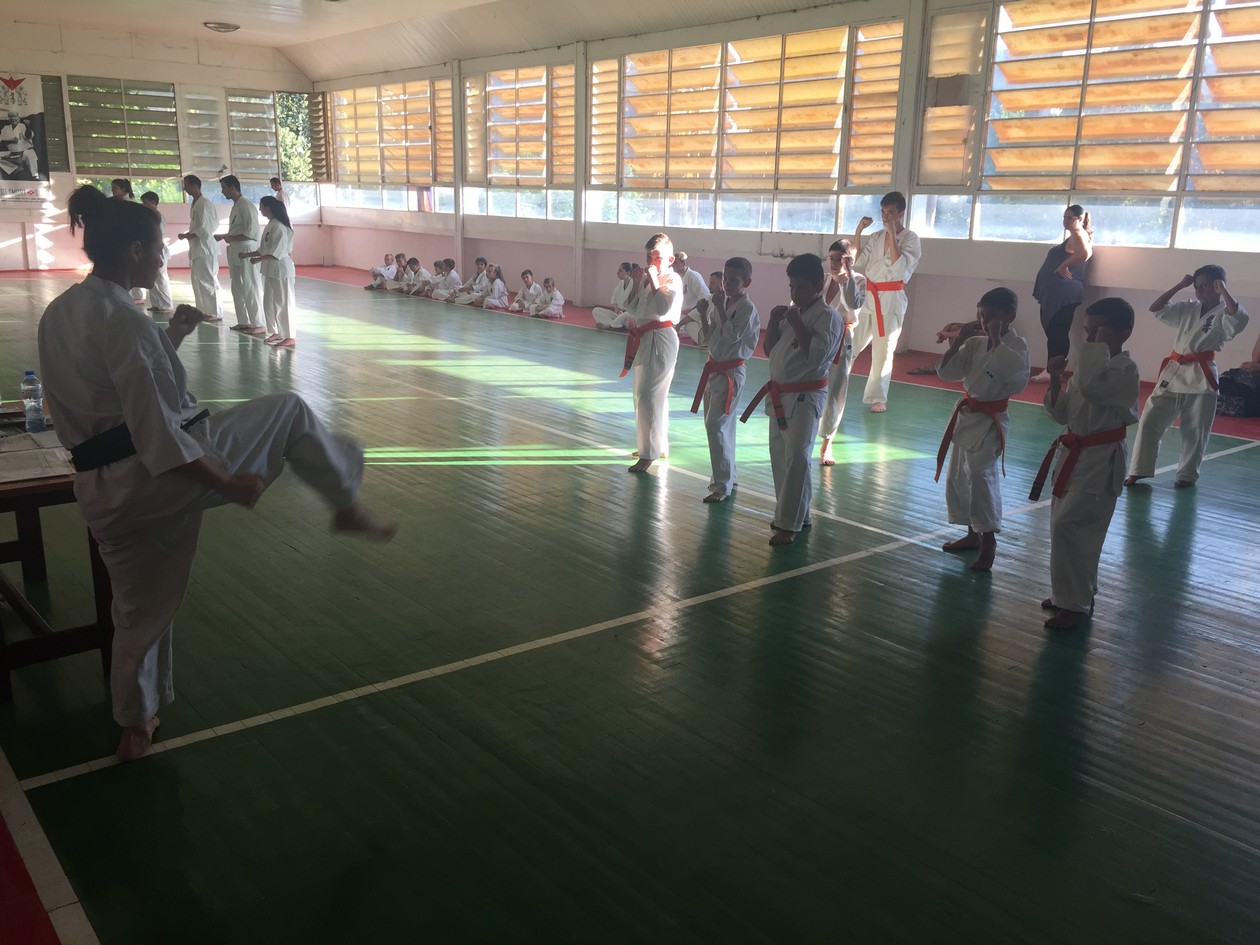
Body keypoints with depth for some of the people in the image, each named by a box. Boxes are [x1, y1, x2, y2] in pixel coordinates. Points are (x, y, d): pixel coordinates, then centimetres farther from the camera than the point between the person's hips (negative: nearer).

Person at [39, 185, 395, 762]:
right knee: (288, 411, 9)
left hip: (101, 492, 9)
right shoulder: (126, 321, -19)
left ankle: (135, 727, 41)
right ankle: (347, 507, 19)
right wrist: (228, 483, -15)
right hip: (163, 476, -8)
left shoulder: (57, 316, 8)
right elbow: (159, 434, -22)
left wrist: (169, 337, 18)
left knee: (140, 610, 25)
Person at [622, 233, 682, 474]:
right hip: (643, 340, 9)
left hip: (660, 340, -9)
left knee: (649, 396, -12)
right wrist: (636, 283, 1)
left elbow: (663, 307, -25)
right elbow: (632, 309, 13)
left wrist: (653, 280, -20)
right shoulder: (646, 278, 13)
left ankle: (649, 454, -6)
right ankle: (659, 445, 31)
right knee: (641, 394, 17)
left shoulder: (672, 279, -11)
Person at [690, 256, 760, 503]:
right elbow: (707, 338, 10)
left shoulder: (747, 308, -13)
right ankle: (727, 476, 28)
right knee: (722, 426, 15)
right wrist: (703, 313, -4)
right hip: (714, 369, 8)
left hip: (730, 373, -8)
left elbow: (729, 337, -23)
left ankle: (722, 485, -6)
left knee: (716, 426, -13)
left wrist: (719, 308, -19)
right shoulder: (722, 303, 9)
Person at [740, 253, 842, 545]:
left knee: (796, 458, -14)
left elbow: (817, 354, -24)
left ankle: (788, 524, -7)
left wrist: (795, 322, -20)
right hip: (780, 395, 8)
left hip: (805, 397, -8)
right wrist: (774, 321, -2)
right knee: (780, 456, 13)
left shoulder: (828, 316, -11)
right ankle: (797, 513, 29)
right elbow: (770, 349, 13)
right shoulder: (792, 312, 12)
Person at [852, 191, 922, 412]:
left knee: (883, 350, 0)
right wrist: (859, 231, -4)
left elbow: (899, 268, -19)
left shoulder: (911, 239, -4)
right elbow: (857, 261, 3)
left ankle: (878, 398, 12)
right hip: (868, 295, 5)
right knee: (849, 343, 6)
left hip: (890, 299, -4)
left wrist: (892, 234, -20)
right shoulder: (876, 237, 11)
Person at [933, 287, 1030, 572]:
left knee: (980, 473, -22)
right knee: (958, 477, 14)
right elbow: (946, 372, 2)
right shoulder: (974, 343, 6)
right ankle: (974, 534, 31)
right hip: (966, 416, 7)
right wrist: (959, 340, -7)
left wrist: (995, 338, -23)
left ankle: (988, 541, -10)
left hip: (990, 420, -7)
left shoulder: (1016, 344, -11)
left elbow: (1008, 370, -31)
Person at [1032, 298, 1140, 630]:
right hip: (1074, 455, 9)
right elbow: (1061, 413, 12)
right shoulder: (1088, 364, 11)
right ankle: (1072, 593, 29)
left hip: (1099, 462, -9)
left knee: (1068, 527, -13)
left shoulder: (1125, 370, -14)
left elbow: (1091, 386, -34)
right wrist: (1055, 378, -3)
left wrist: (1099, 346, -24)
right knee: (1064, 526, 14)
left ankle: (1074, 603, 1)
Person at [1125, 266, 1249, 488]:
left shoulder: (1223, 314, -4)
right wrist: (1180, 286, 3)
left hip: (1201, 378, -4)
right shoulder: (1188, 309, 11)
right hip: (1174, 372, 4)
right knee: (1150, 419, -1)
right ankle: (1139, 469, 8)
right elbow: (1156, 308, 7)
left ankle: (1187, 474, 22)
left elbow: (1239, 316, -27)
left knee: (1195, 431, 4)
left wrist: (1223, 290, -15)